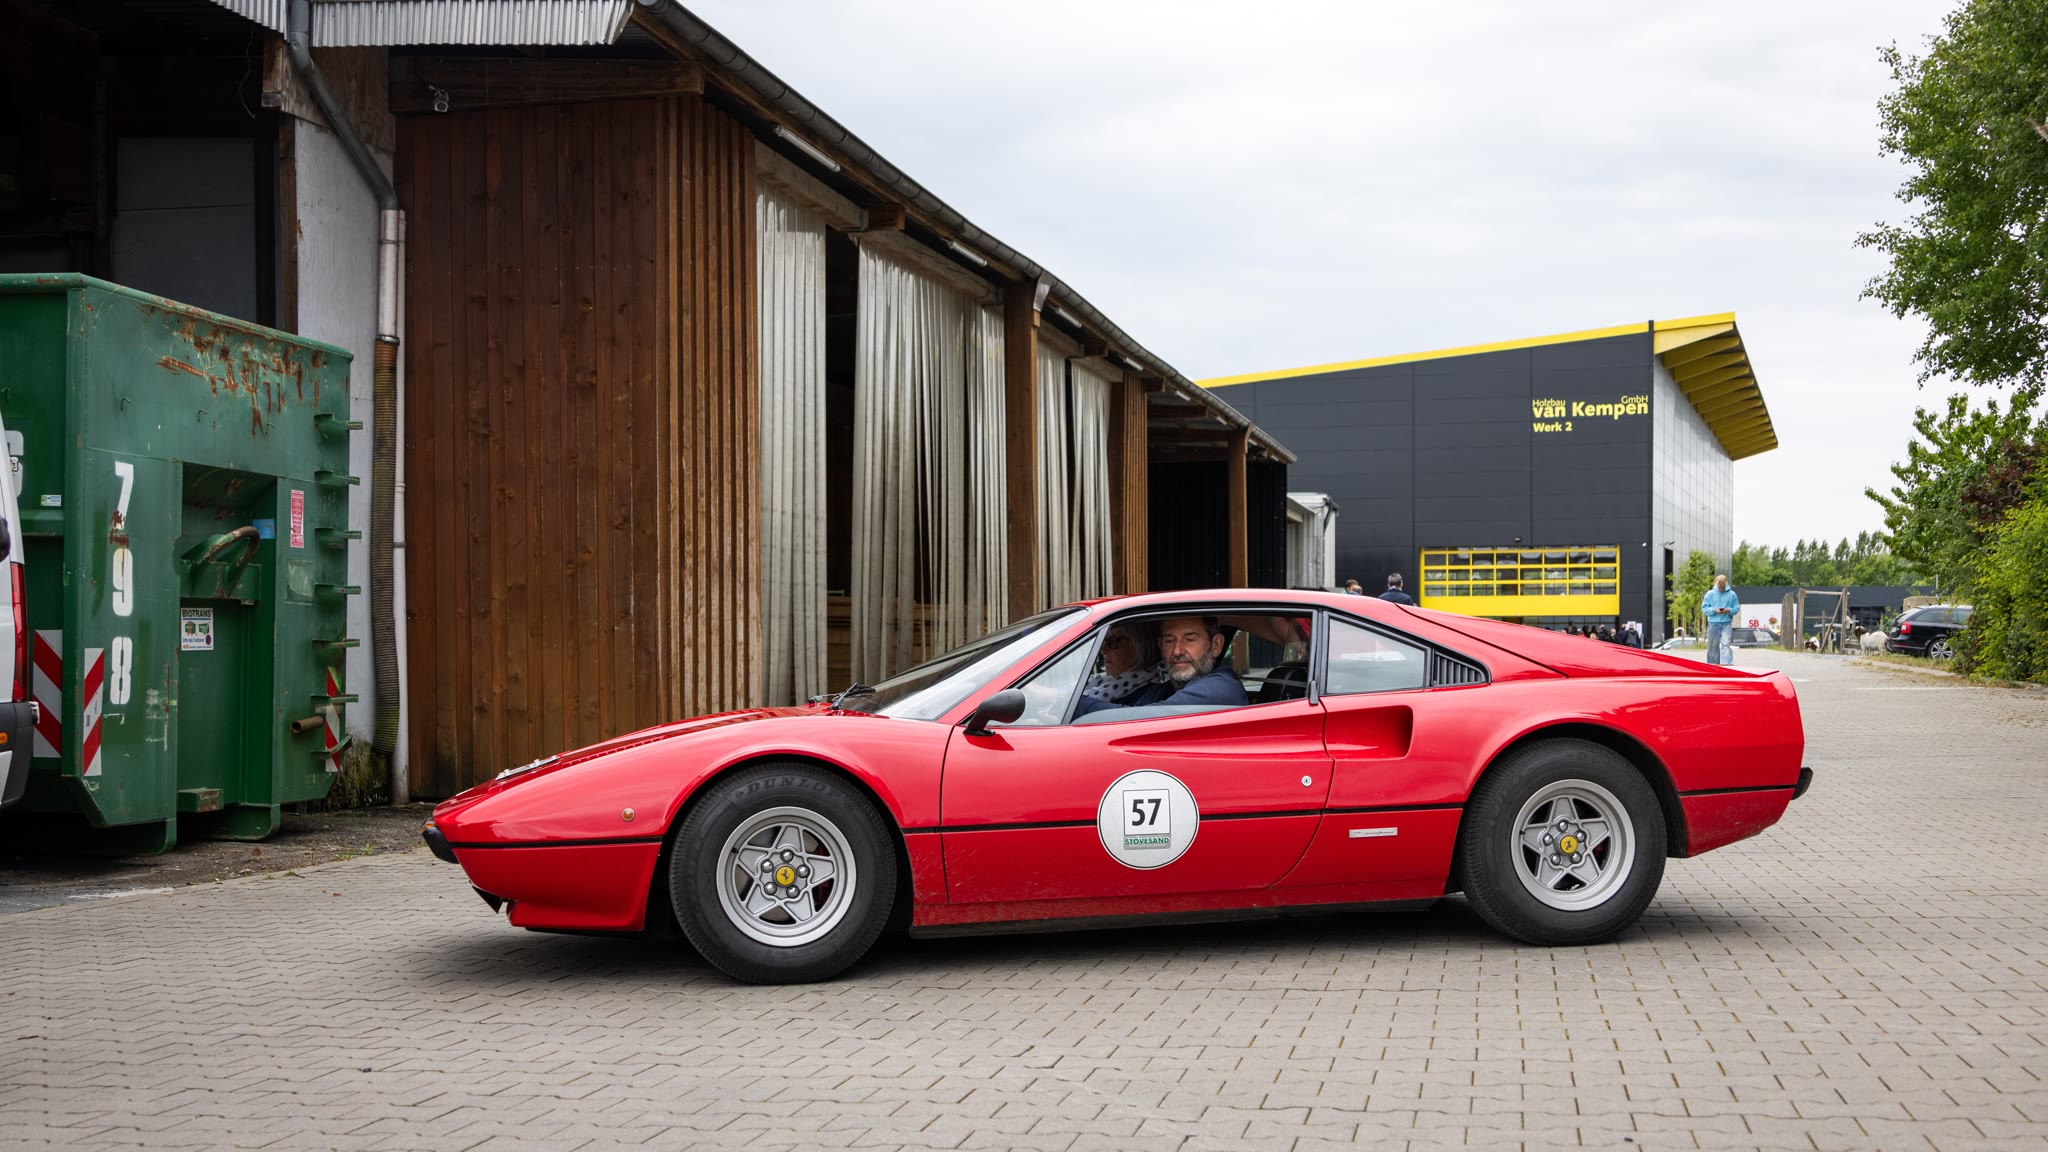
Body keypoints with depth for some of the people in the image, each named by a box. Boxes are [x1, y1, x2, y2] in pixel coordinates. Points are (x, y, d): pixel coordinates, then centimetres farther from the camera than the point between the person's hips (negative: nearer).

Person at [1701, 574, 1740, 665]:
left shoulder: (1731, 594, 4)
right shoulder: (1710, 594, 5)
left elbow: (1736, 607, 8)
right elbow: (1704, 608, 4)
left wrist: (1729, 610, -13)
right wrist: (1714, 610, -13)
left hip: (1726, 623, -2)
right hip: (1713, 623, 2)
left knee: (1726, 644, -12)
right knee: (1713, 646, 7)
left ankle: (1727, 665, -17)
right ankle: (1712, 665, 17)